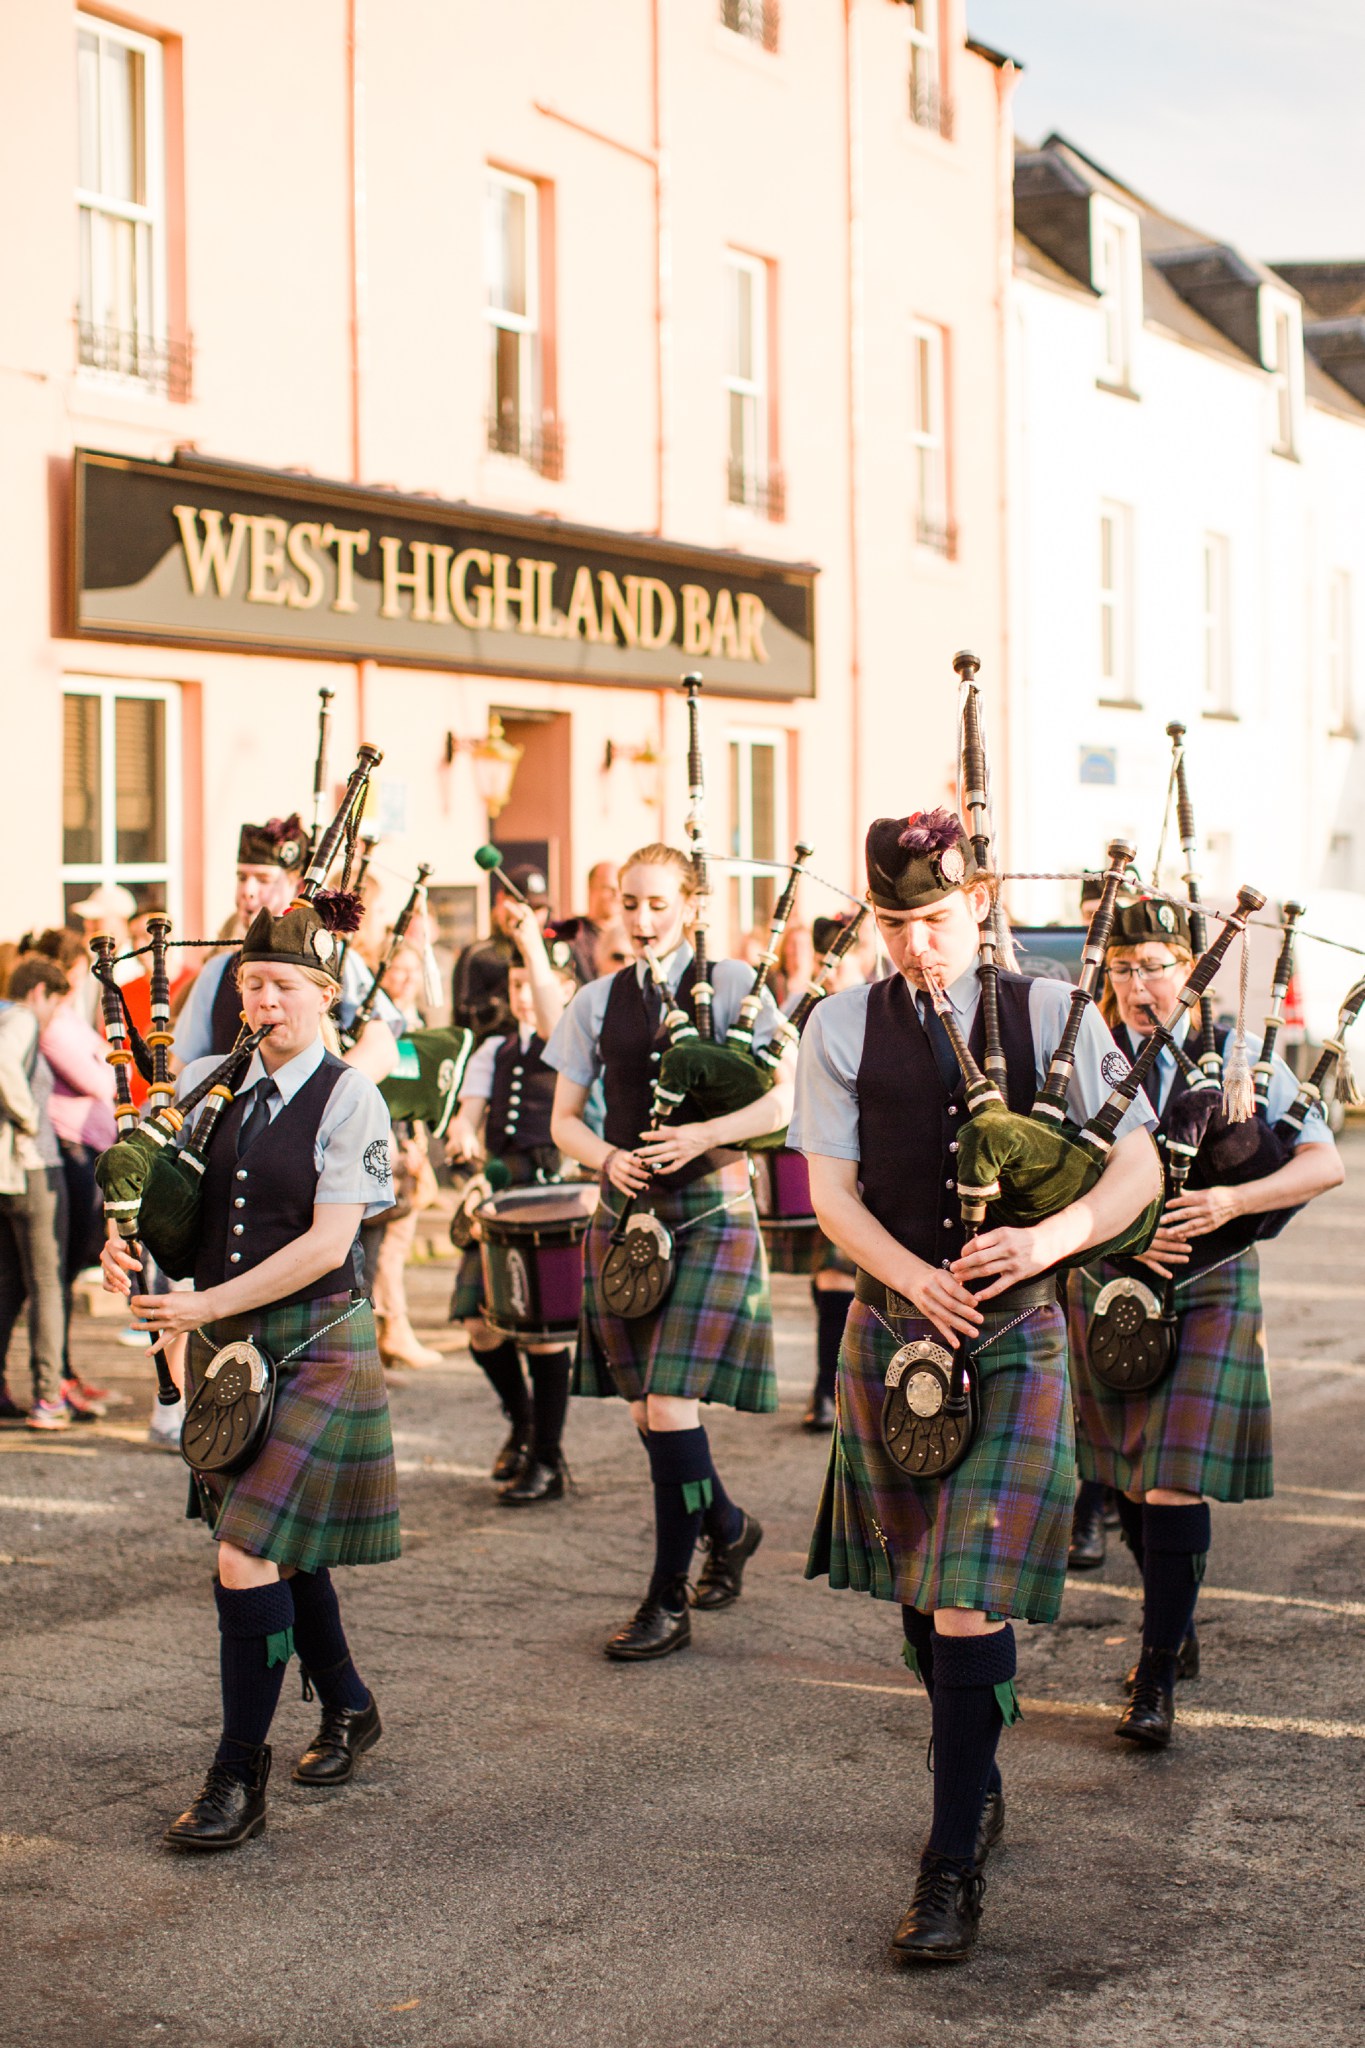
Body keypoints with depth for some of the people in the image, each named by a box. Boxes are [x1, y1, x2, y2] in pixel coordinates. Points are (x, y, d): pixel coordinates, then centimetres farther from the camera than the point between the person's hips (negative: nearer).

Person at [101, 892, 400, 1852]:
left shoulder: (349, 1099, -10)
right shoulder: (207, 1084, 6)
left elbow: (326, 1245, -17)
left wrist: (205, 1306, -20)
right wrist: (127, 1242, -7)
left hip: (316, 1348, -6)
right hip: (223, 1346, 6)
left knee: (251, 1553, -11)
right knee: (282, 1546, 19)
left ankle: (238, 1779, -2)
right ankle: (347, 1708, 40)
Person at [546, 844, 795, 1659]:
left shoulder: (732, 984, -1)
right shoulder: (597, 1003, 10)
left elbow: (784, 1100, -3)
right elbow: (565, 1120, 13)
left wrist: (702, 1135, -17)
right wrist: (607, 1158, -8)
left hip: (711, 1208, -5)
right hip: (626, 1214, 5)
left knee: (670, 1400, -11)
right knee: (646, 1408, 9)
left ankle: (669, 1598, -2)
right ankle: (729, 1527, 36)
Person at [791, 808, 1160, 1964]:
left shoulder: (1050, 1015, 0)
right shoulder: (842, 1027, 2)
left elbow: (1139, 1172, -2)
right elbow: (832, 1191, -3)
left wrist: (1052, 1237, -22)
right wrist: (916, 1277, -21)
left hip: (1016, 1340, -3)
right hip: (892, 1335, 3)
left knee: (972, 1599, -11)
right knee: (920, 1590, 14)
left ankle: (956, 1867, -4)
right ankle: (977, 1787, 37)